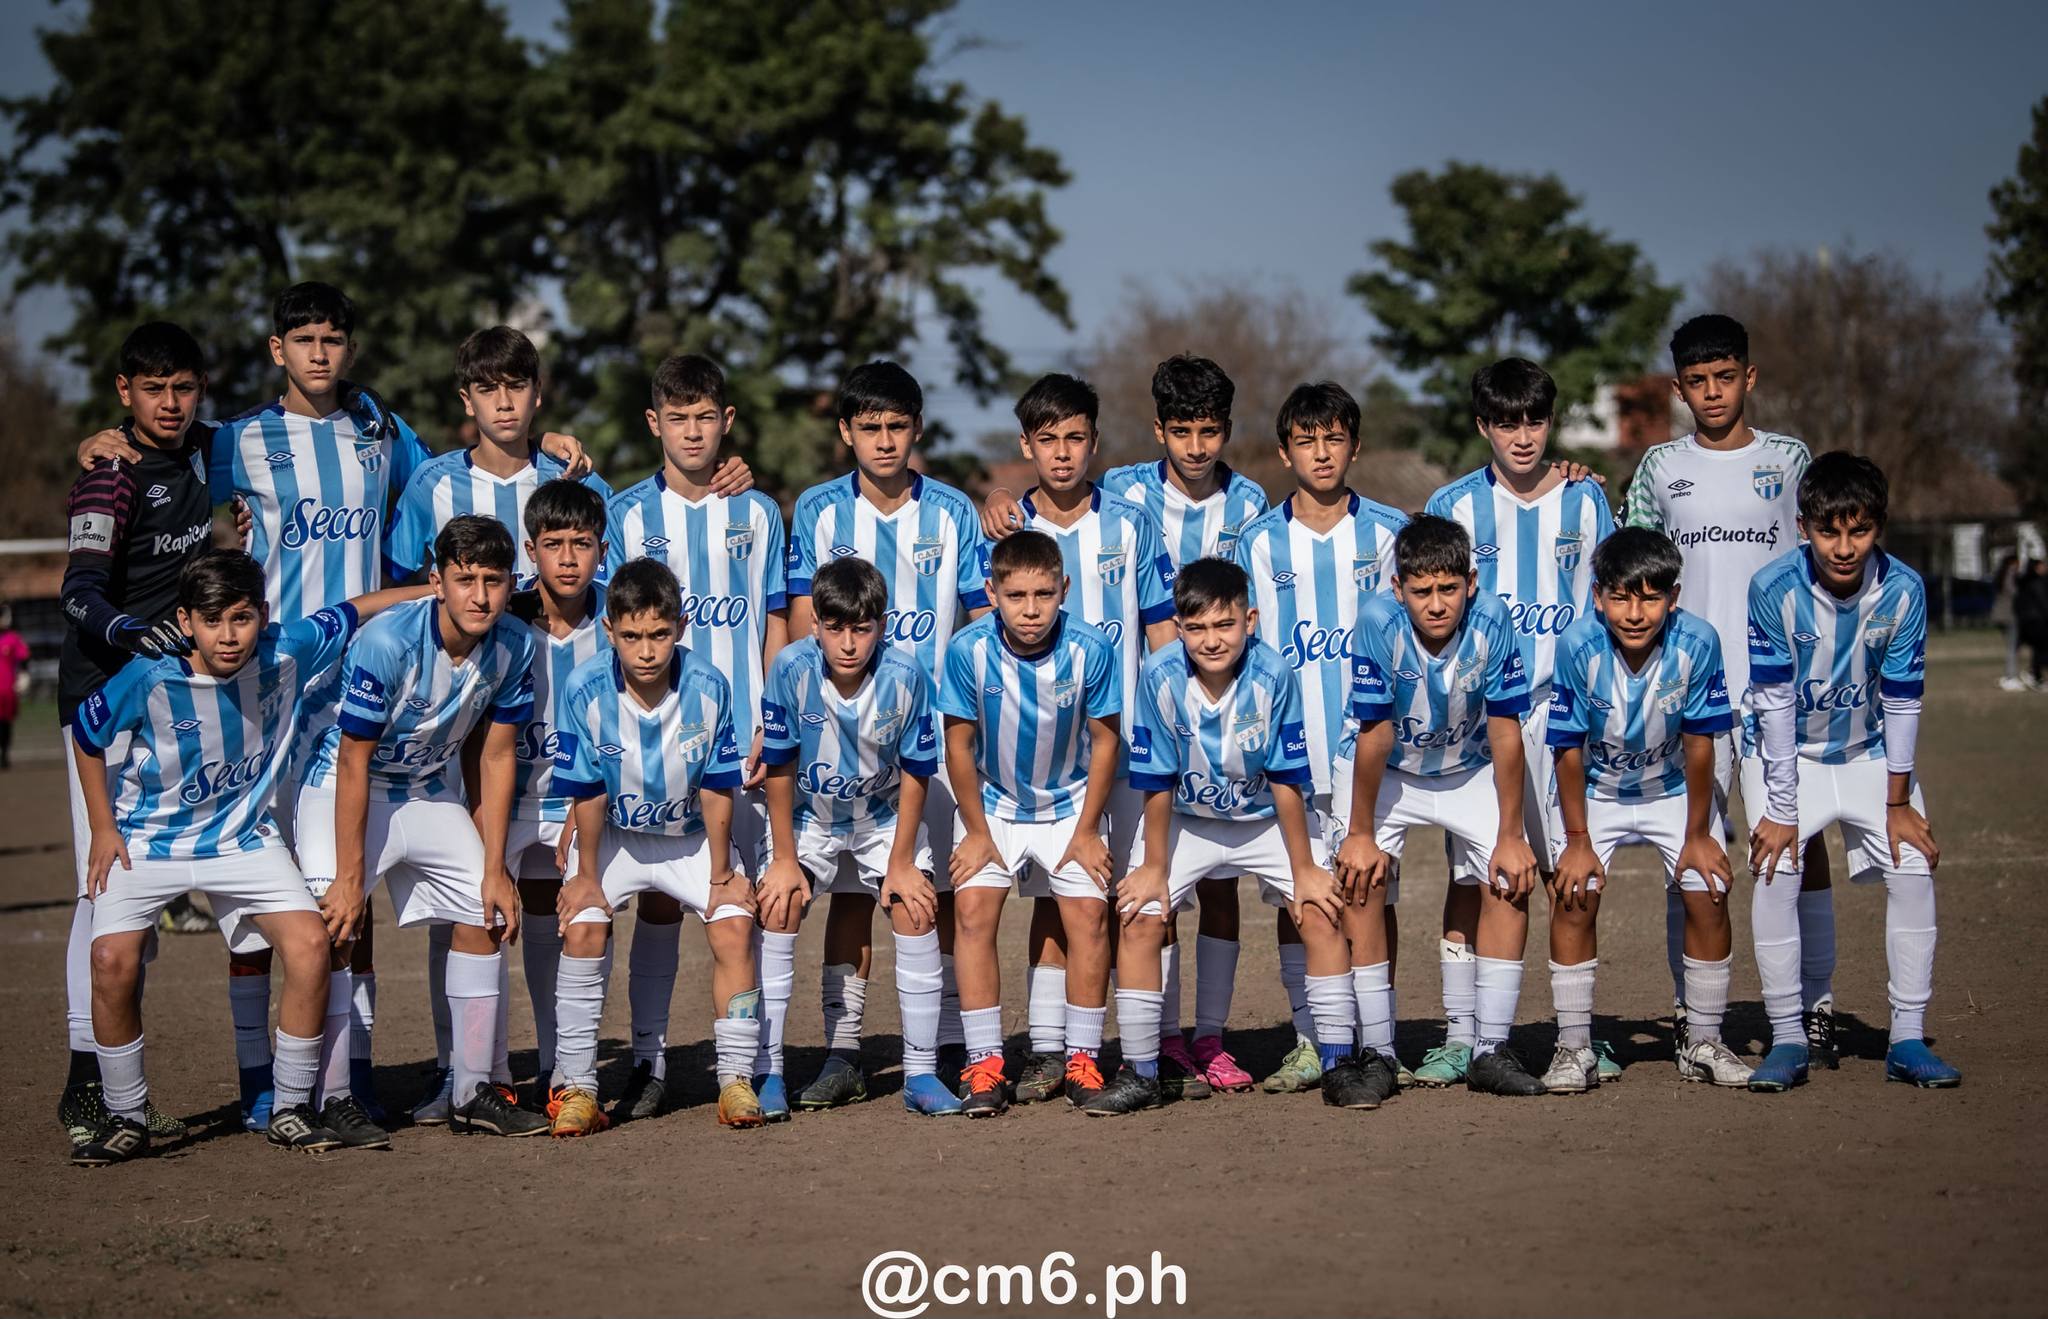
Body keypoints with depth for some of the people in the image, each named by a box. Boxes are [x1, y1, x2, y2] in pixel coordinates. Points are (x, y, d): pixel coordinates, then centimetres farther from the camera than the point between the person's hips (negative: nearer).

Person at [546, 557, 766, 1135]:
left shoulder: (708, 687, -23)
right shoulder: (587, 690, -24)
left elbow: (716, 790, -13)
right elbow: (589, 793, -13)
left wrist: (720, 875, -7)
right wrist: (585, 875, -7)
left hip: (691, 836, 0)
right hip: (612, 835, 0)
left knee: (734, 928, -15)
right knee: (582, 929, -19)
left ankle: (736, 1079, -4)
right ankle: (575, 1084, -9)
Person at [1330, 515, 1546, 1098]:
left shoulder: (1492, 623, -27)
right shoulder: (1378, 622, -30)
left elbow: (1505, 733, -19)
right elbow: (1375, 736, -24)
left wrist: (1510, 835, -15)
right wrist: (1361, 833, -18)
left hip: (1467, 768, 2)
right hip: (1382, 769, -2)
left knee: (1512, 877, -12)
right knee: (1361, 881, -18)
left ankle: (1490, 1050, -3)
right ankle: (1376, 1054, -9)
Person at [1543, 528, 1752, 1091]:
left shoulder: (1697, 644, -26)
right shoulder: (1578, 646, -27)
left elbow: (1698, 743, -16)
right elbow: (1570, 749, -18)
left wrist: (1697, 834, -9)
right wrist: (1578, 841, -14)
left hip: (1673, 788, 1)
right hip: (1593, 791, -1)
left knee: (1709, 893, -9)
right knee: (1573, 897, -14)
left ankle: (1703, 1043, 8)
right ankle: (1574, 1048, -2)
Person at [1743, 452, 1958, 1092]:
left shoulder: (1902, 591, -18)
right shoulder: (1775, 588, -24)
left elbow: (1902, 703, -10)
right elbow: (1774, 703, -19)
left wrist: (1898, 804, -7)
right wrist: (1781, 810, -19)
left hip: (1869, 752, 2)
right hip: (1786, 753, -2)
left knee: (1914, 866, -10)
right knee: (1776, 870, -19)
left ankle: (1908, 1038, 0)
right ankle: (1787, 1039, -8)